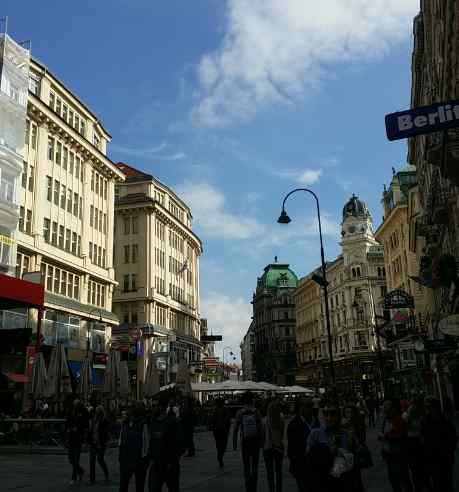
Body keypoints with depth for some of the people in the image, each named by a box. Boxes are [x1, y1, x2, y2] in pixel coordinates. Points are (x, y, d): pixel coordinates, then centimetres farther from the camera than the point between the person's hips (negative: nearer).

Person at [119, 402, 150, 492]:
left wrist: (143, 458, -10)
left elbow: (145, 441, -10)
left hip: (139, 460, -4)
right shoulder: (124, 424, 6)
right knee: (123, 484, 1)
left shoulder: (142, 424, -11)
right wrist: (120, 456, 10)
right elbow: (121, 440, 13)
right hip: (125, 459, 4)